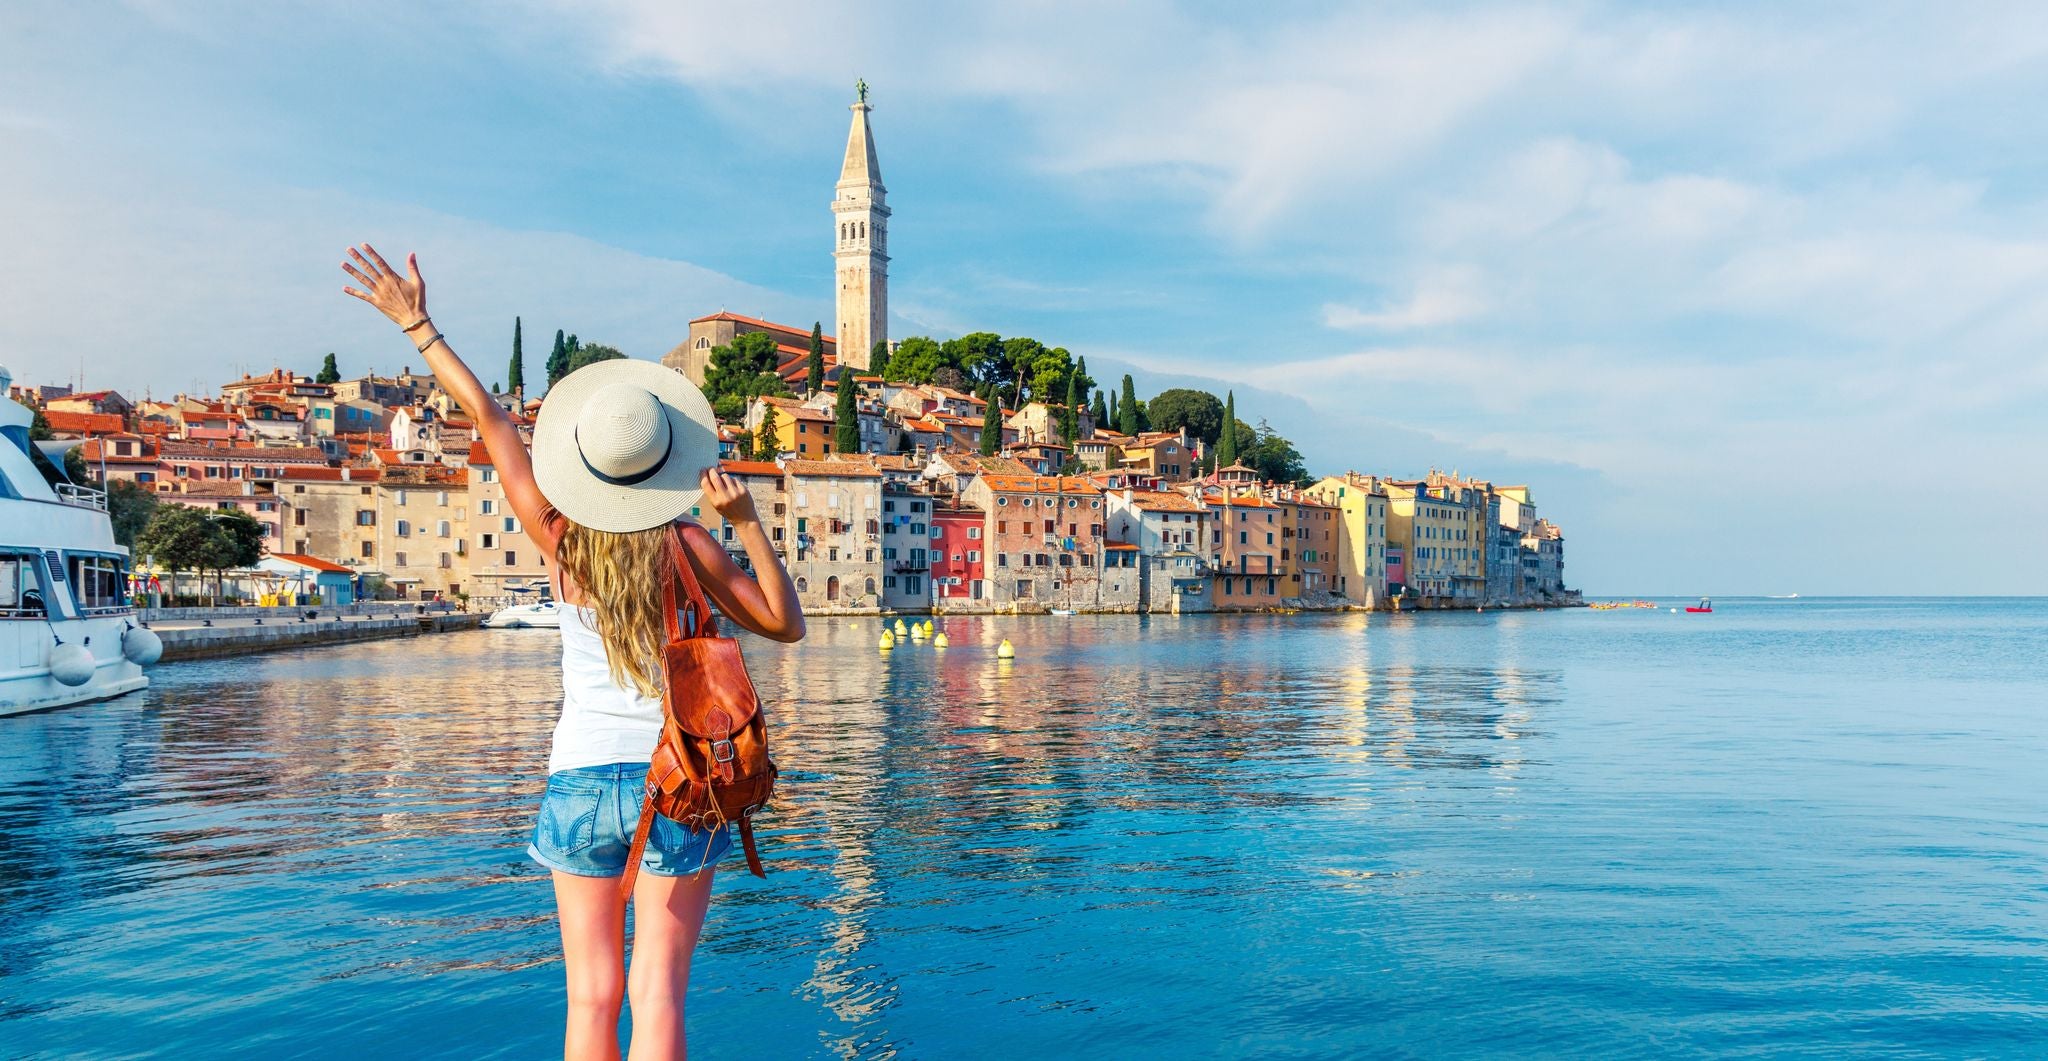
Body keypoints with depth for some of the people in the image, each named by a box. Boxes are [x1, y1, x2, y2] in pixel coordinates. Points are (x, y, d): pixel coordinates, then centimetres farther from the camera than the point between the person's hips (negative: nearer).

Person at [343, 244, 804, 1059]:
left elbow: (489, 418, 4)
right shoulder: (686, 545, -9)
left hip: (580, 779, 2)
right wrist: (746, 521, -10)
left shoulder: (560, 540, -3)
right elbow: (784, 624, -2)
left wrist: (416, 325, 14)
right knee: (657, 993, 0)